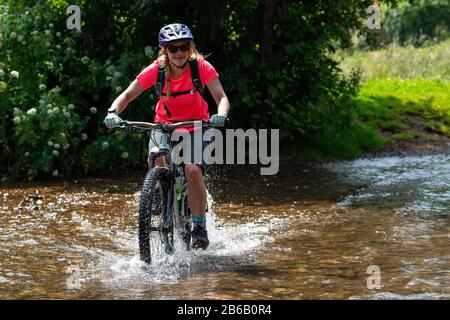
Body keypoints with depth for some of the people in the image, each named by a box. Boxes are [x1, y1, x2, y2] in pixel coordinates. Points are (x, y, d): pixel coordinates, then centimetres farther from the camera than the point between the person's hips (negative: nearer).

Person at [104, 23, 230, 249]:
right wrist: (113, 112, -32)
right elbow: (127, 95, -12)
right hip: (165, 125, 1)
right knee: (157, 156, -31)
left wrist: (220, 115, -47)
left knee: (193, 170, -25)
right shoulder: (156, 70, -17)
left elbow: (221, 97, -24)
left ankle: (199, 227, -11)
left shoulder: (201, 67, -20)